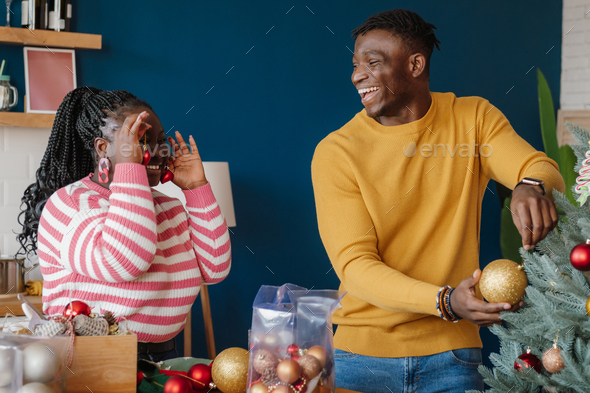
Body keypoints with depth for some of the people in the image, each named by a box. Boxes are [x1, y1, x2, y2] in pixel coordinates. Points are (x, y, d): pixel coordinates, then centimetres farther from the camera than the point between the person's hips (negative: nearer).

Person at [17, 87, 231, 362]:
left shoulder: (166, 206, 15)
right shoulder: (66, 204, -8)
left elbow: (214, 268, 7)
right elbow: (121, 262, -26)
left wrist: (196, 187, 4)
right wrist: (129, 165, -20)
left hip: (162, 355, 6)